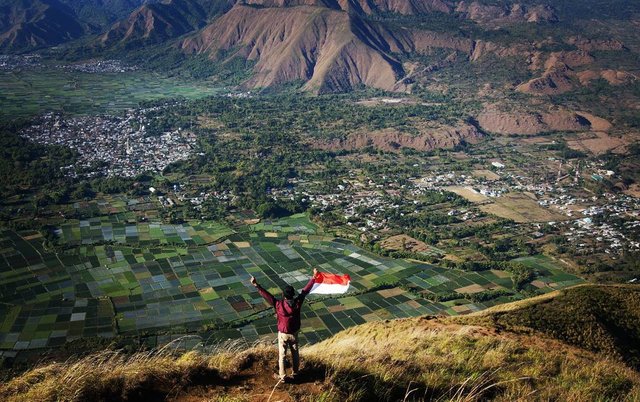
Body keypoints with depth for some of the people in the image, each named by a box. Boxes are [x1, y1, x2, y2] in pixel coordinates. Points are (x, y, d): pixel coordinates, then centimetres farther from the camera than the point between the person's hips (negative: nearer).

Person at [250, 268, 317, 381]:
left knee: (282, 355, 14)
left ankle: (282, 376, 24)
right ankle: (295, 373, 36)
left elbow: (266, 295, -28)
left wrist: (256, 285, -26)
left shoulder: (279, 304, -29)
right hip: (294, 333, 3)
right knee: (295, 353, 21)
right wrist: (314, 277, -5)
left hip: (283, 334, -2)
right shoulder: (298, 303, -22)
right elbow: (305, 290, -13)